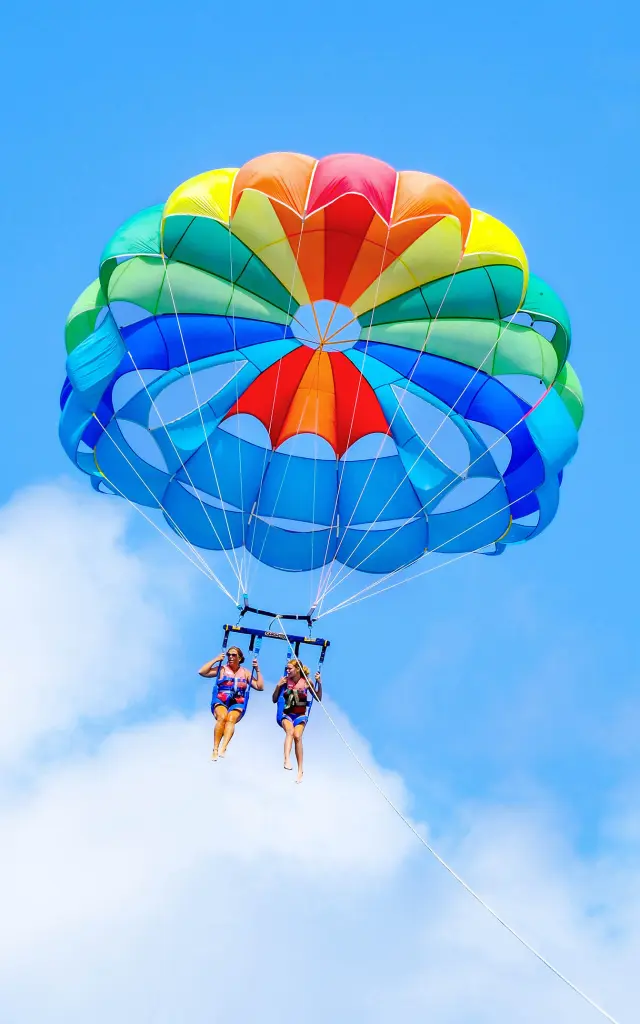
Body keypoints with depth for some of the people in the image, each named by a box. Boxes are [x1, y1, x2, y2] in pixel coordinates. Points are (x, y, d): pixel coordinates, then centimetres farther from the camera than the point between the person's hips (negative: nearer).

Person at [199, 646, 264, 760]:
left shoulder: (245, 673, 17)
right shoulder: (222, 669, 12)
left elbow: (260, 687, 12)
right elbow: (202, 672, 1)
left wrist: (257, 670, 7)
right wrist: (215, 660, 2)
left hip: (237, 704, 1)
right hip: (220, 701, -1)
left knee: (231, 719, -34)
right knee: (222, 717, -35)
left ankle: (223, 748, -51)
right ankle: (215, 749, -36)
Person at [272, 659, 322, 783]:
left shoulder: (306, 682, 0)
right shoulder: (285, 681, 1)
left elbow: (318, 698, 4)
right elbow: (274, 700, 6)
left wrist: (319, 683, -9)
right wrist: (278, 686, -9)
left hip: (300, 715, 0)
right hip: (286, 714, 0)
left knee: (297, 736, -26)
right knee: (290, 731, -33)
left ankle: (300, 770, -18)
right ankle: (287, 759, -50)